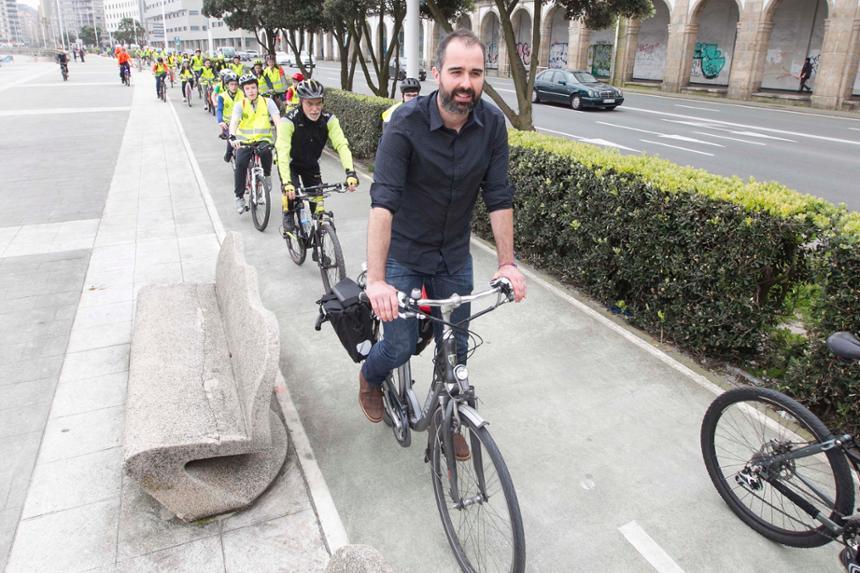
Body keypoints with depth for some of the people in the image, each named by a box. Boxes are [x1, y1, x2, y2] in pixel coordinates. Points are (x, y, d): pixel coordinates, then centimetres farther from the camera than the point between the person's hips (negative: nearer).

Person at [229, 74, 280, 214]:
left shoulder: (267, 102, -2)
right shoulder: (240, 105, -2)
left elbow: (277, 119, -14)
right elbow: (234, 122, -17)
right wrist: (232, 137, -37)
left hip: (263, 140, 1)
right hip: (244, 141, -1)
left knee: (267, 152, -27)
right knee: (240, 163, -22)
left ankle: (267, 175, 6)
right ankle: (239, 197, -9)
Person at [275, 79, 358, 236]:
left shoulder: (329, 119, -23)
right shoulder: (289, 120, -31)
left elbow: (342, 145, -30)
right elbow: (283, 152, -38)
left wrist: (350, 172, -46)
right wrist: (287, 183, -49)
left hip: (311, 165, 3)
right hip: (291, 164, -3)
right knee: (292, 191, -26)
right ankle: (288, 217, 4)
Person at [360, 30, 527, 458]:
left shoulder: (492, 124, -11)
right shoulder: (406, 124, -23)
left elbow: (498, 197, -8)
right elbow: (383, 202, -31)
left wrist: (507, 263, -14)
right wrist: (376, 280, -39)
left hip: (454, 255, 4)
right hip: (404, 252, -3)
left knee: (455, 348, 10)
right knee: (400, 347, 0)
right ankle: (370, 380, 37)